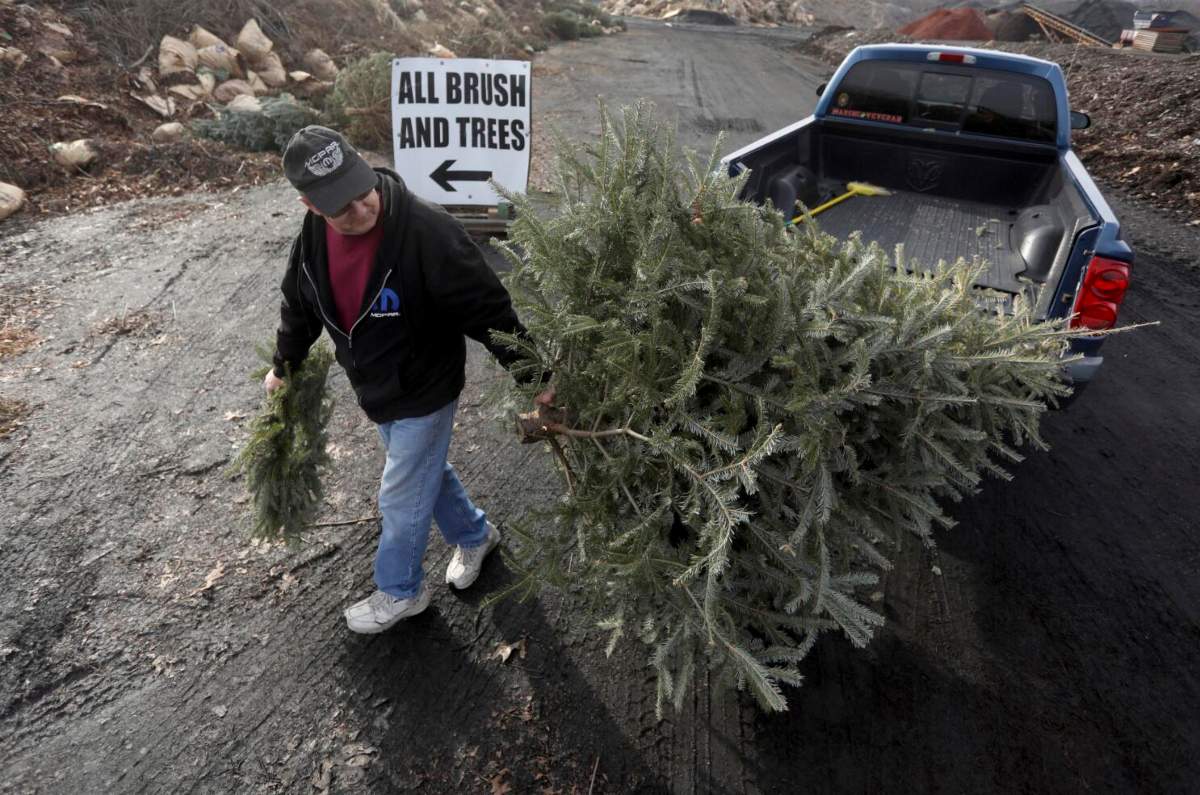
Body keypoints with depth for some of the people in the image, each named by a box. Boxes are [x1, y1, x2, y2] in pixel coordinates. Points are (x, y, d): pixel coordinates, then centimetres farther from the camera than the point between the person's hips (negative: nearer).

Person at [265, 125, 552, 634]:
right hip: (375, 390, 7)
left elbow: (488, 310, -27)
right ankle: (474, 535, 52)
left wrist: (532, 375, -22)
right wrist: (284, 365, 22)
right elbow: (299, 303, 9)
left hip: (425, 391, -7)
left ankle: (401, 592, 35)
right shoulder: (314, 232, -10)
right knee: (426, 470, 25)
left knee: (401, 498, 8)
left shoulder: (427, 231, -32)